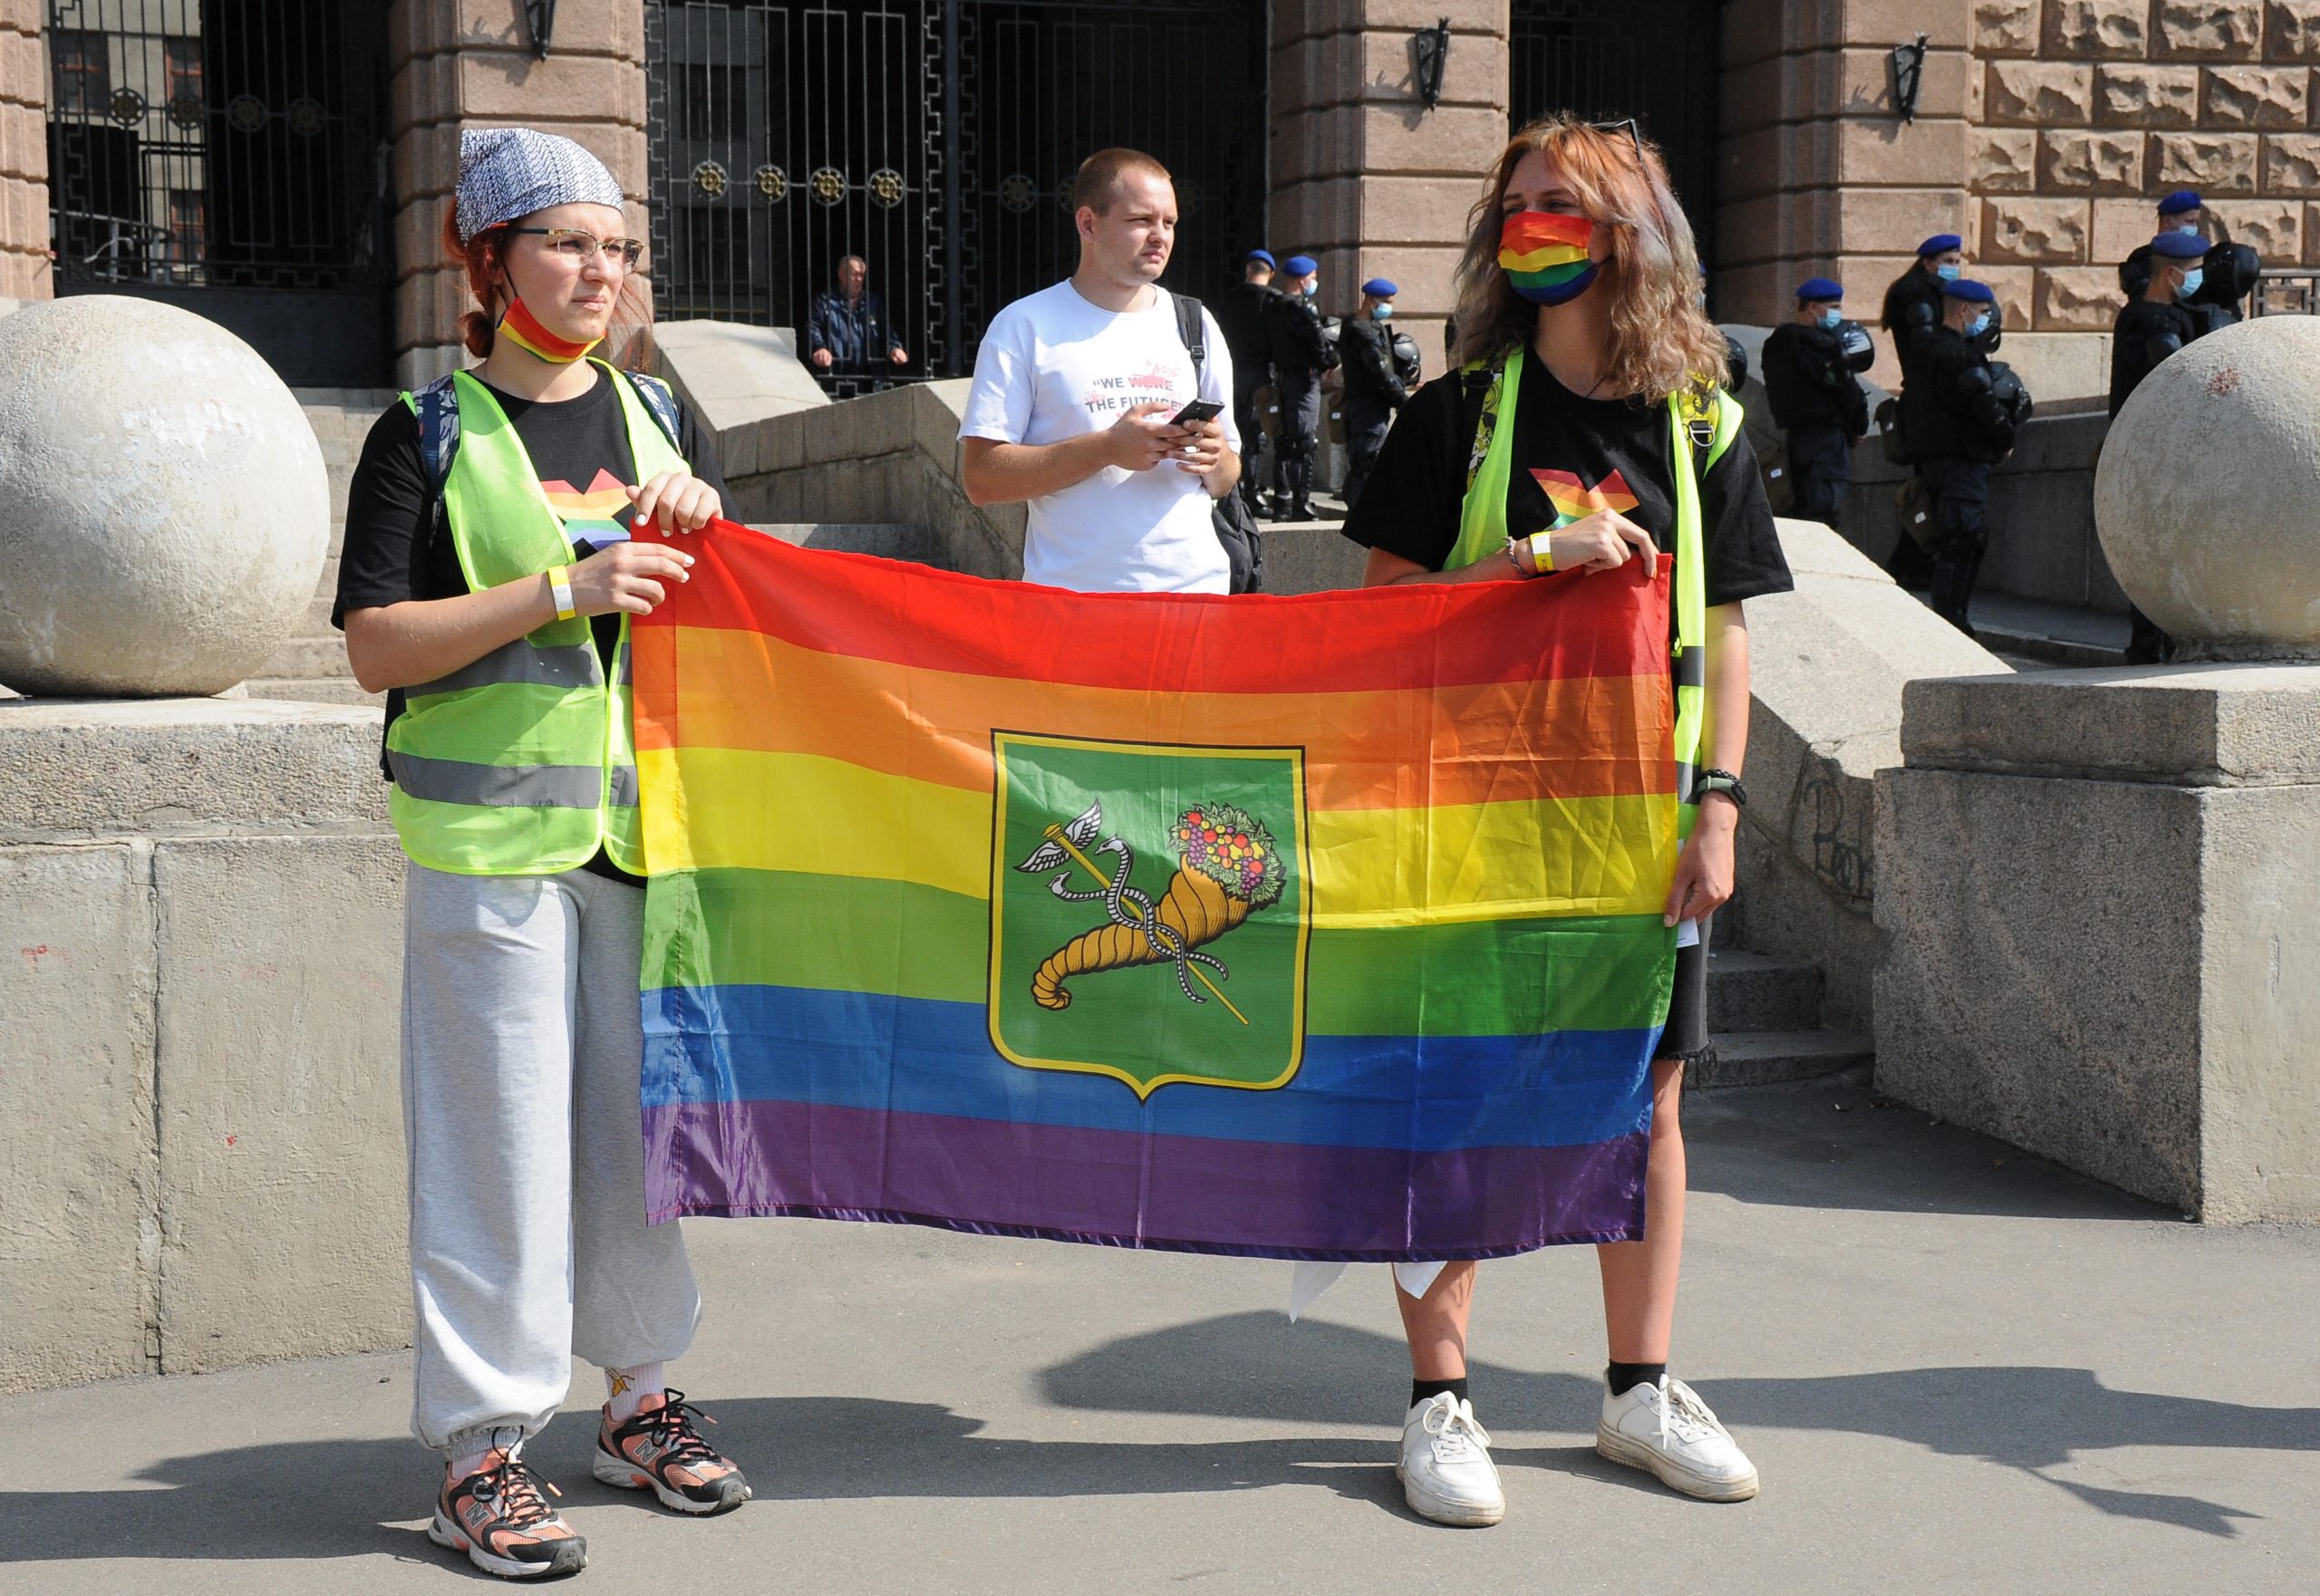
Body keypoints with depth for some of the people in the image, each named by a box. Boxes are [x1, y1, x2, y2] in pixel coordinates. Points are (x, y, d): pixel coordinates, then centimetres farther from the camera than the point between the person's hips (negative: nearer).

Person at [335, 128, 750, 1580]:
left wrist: (706, 527, -1)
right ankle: (483, 1447, 7)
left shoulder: (659, 419, 14)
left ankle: (641, 1398, 26)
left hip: (648, 818, 5)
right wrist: (565, 591, -17)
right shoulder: (431, 433, 0)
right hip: (491, 829, -5)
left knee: (648, 1111, 10)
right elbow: (378, 644, -9)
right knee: (503, 1133, -3)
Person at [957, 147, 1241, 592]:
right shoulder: (1023, 326, 0)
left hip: (1197, 587, 4)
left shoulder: (1196, 325, 14)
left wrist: (1215, 460, -6)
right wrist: (1107, 447, -17)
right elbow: (981, 477, -9)